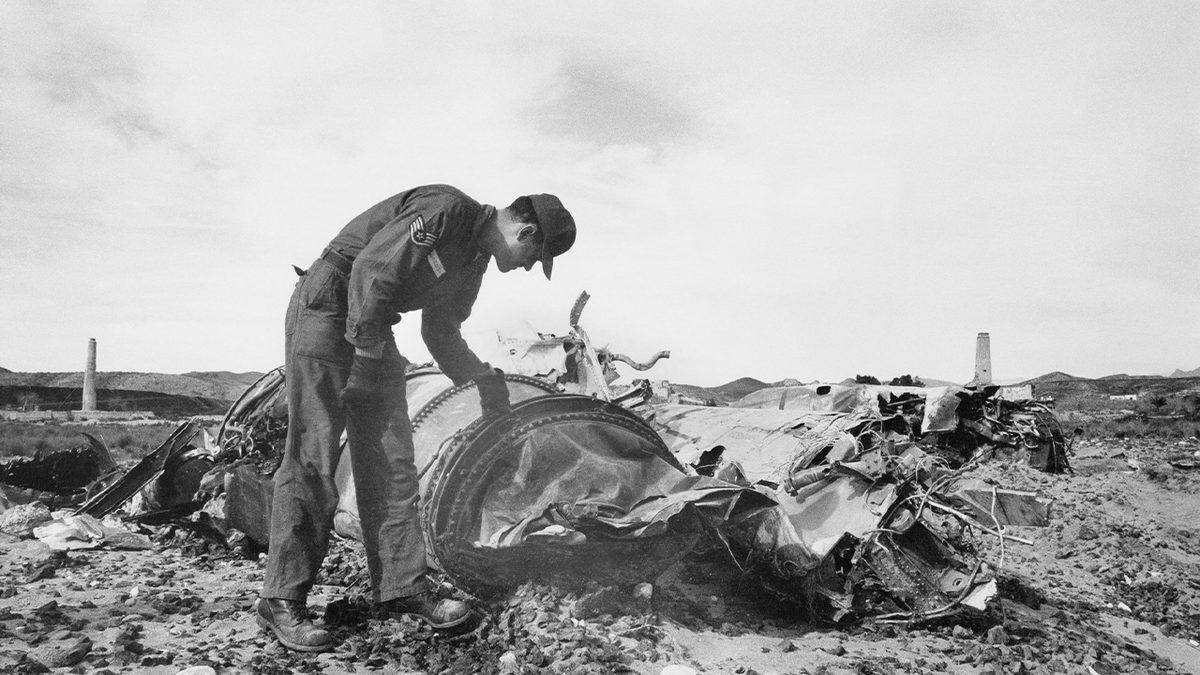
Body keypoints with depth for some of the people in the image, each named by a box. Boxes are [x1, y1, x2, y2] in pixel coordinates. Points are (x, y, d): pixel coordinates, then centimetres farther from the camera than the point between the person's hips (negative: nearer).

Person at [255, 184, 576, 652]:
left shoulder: (474, 261, 11)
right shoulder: (444, 210, -18)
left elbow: (441, 333, 19)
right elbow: (371, 269, -25)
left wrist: (484, 378, 11)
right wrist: (367, 351, -22)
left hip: (374, 326, 10)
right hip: (327, 307, -9)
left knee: (391, 456, 5)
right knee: (313, 457, -9)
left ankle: (401, 585, 11)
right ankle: (281, 600, 0)